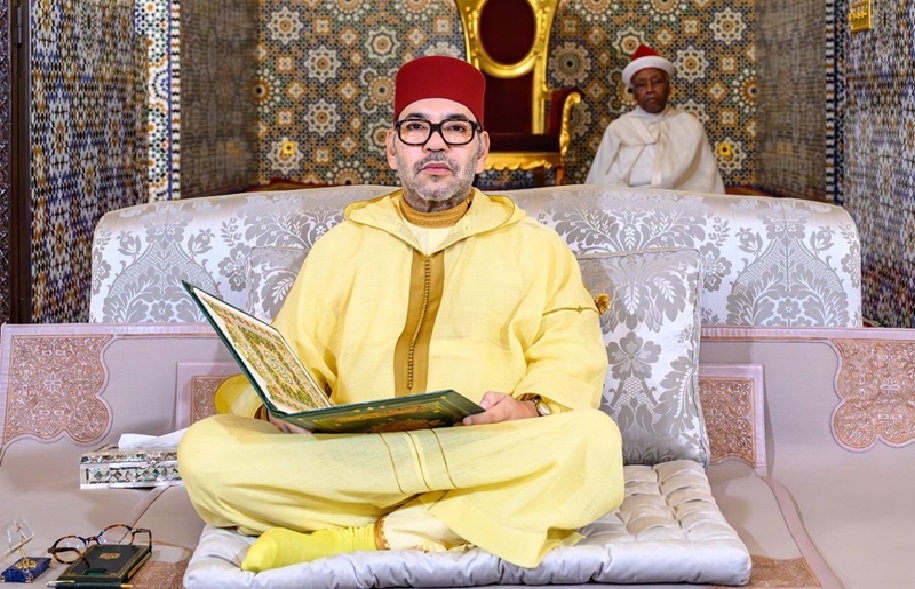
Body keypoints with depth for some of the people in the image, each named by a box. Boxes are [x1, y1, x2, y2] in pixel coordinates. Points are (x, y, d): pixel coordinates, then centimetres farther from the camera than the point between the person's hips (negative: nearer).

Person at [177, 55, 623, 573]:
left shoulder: (535, 246, 17)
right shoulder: (343, 244, 22)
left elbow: (571, 359, 6)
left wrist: (529, 407, -17)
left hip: (487, 451, -1)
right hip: (349, 456, 1)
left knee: (594, 439, -33)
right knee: (205, 449, -25)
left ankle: (369, 536, -25)